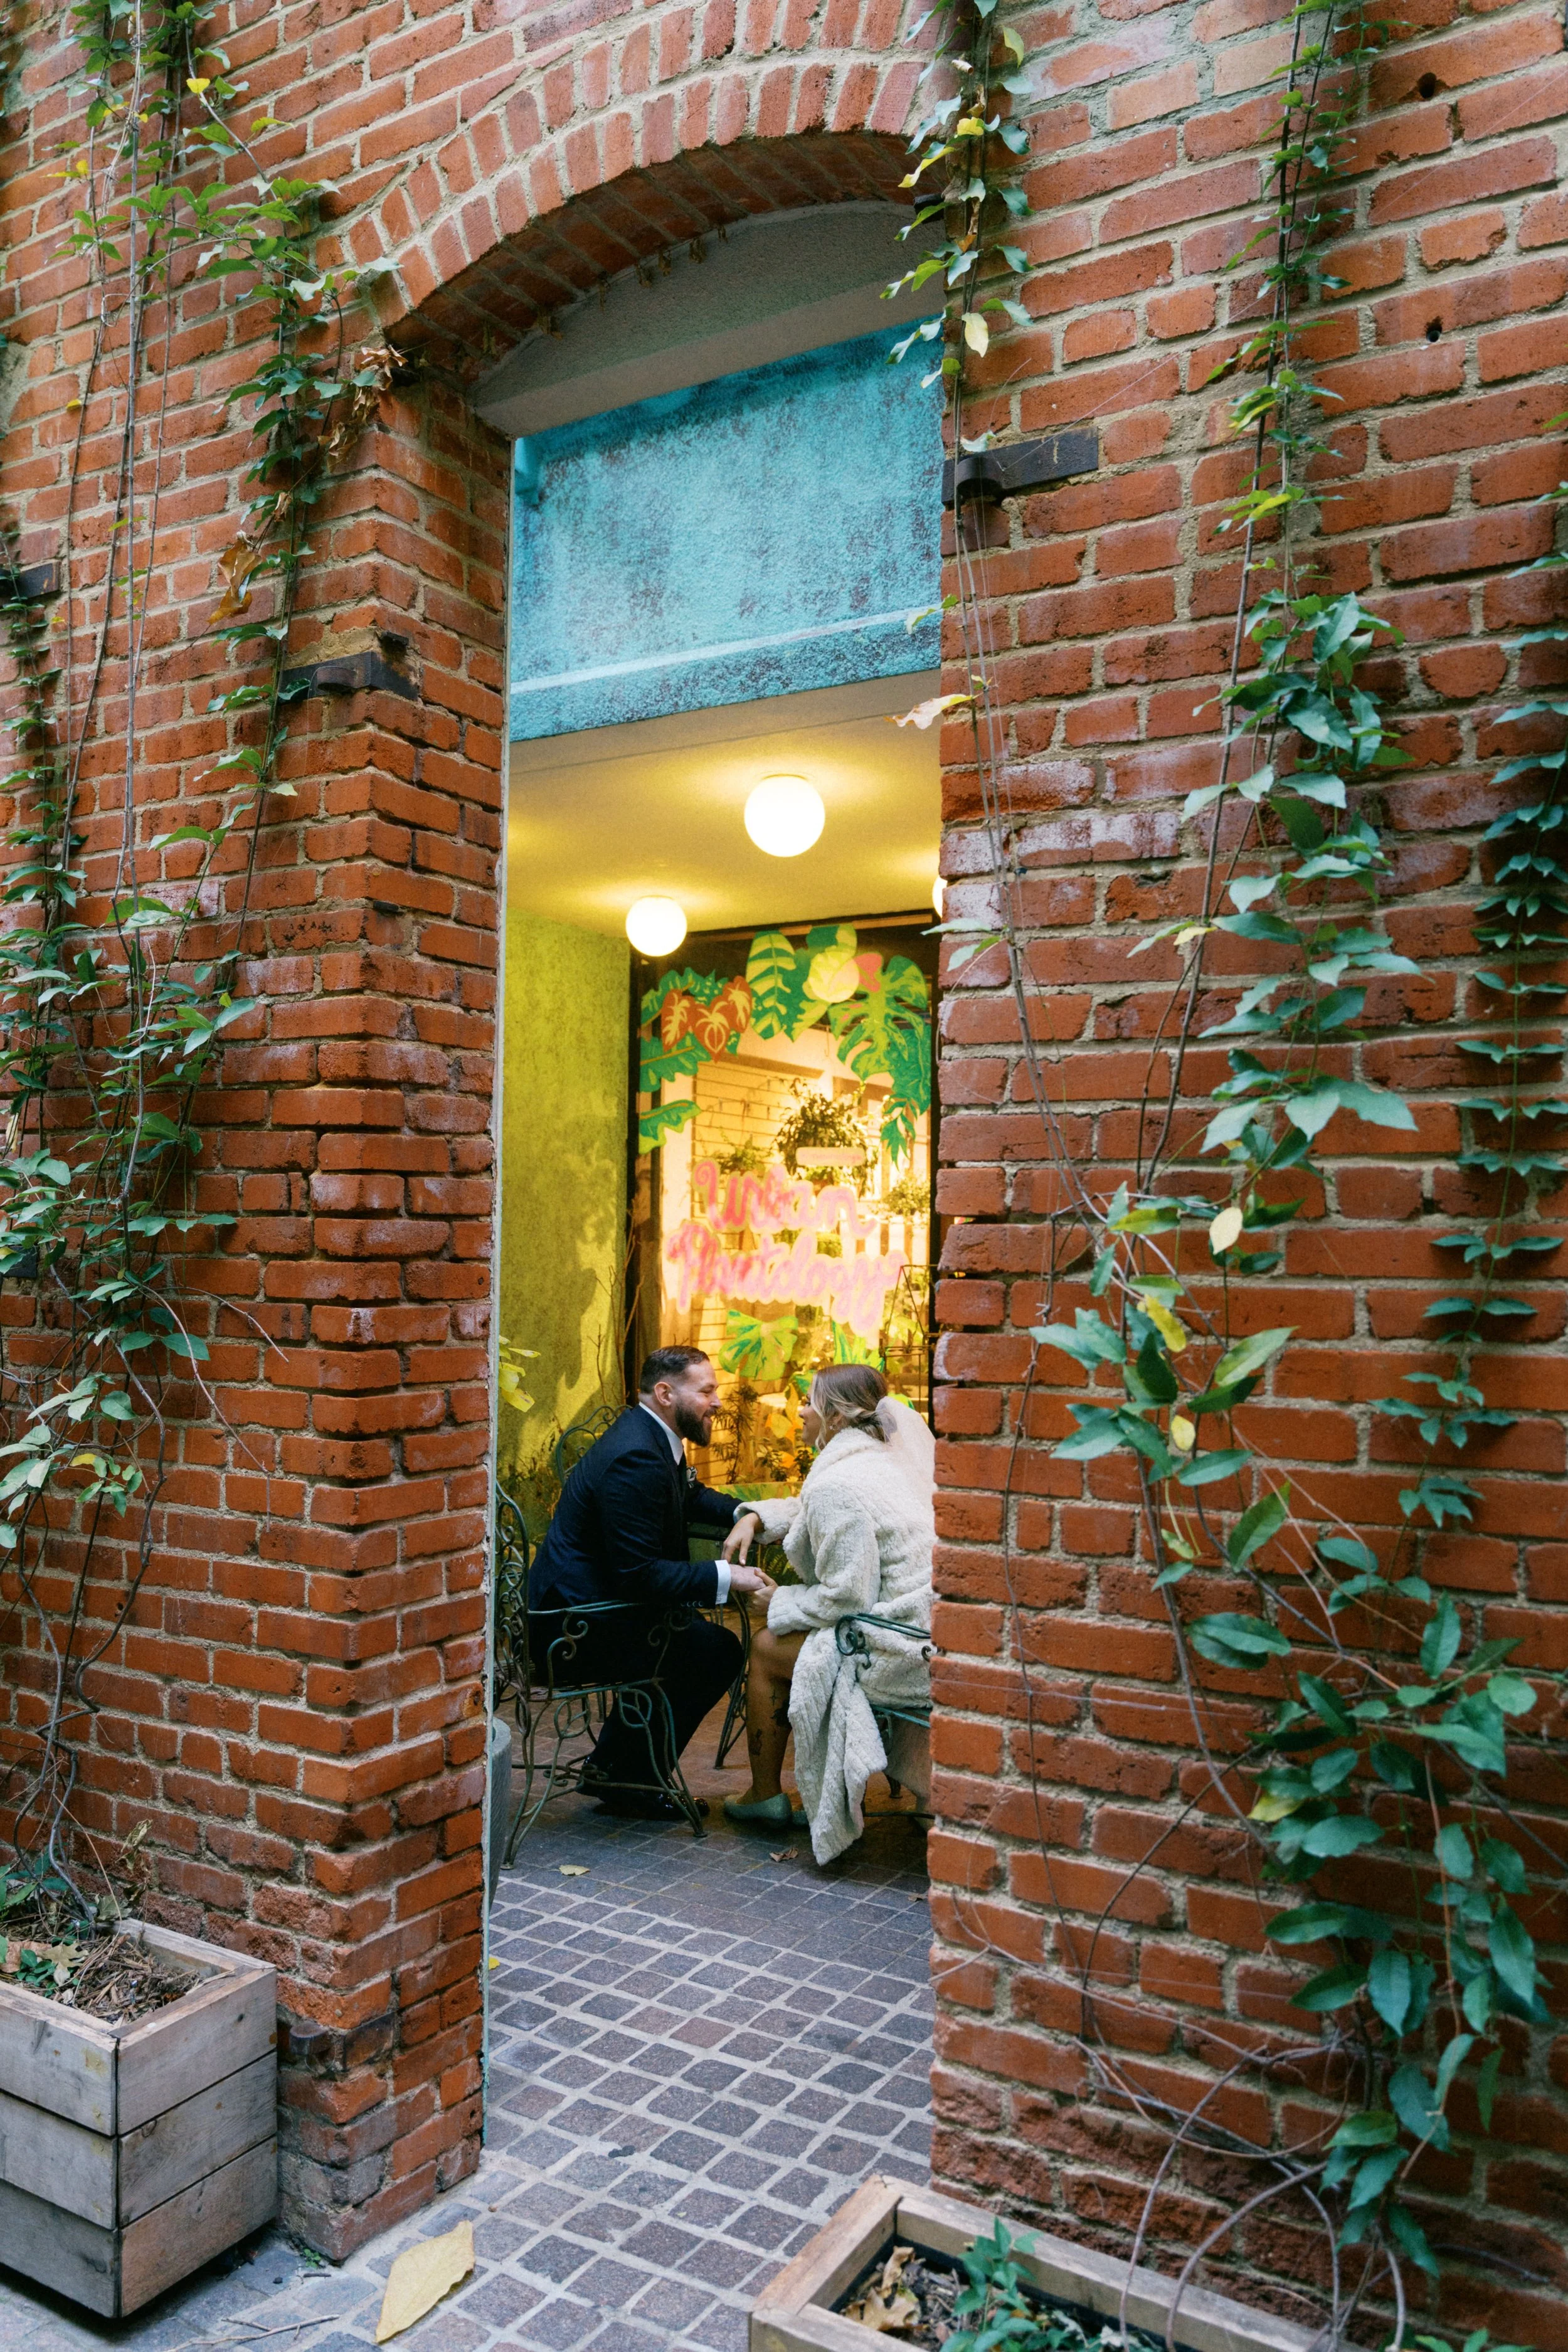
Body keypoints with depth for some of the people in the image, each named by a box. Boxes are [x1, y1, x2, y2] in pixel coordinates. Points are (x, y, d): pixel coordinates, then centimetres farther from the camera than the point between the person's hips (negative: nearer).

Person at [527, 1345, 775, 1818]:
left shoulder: (652, 1438, 7)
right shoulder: (635, 1457, -25)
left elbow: (690, 1496, 26)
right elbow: (640, 1575, -27)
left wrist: (741, 1513, 8)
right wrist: (725, 1577, -25)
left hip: (588, 1604, 11)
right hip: (575, 1628, -11)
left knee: (699, 1635, 19)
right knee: (717, 1650, -12)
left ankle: (612, 1767, 24)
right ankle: (627, 1778, 5)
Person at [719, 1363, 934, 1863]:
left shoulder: (839, 1484, -20)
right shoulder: (886, 1459, 10)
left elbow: (845, 1596, -20)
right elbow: (811, 1510, 27)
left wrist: (776, 1602, -4)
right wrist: (756, 1517, 12)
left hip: (899, 1656, -9)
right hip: (924, 1634, 9)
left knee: (767, 1647, 9)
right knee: (785, 1631, 27)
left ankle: (765, 1797, 26)